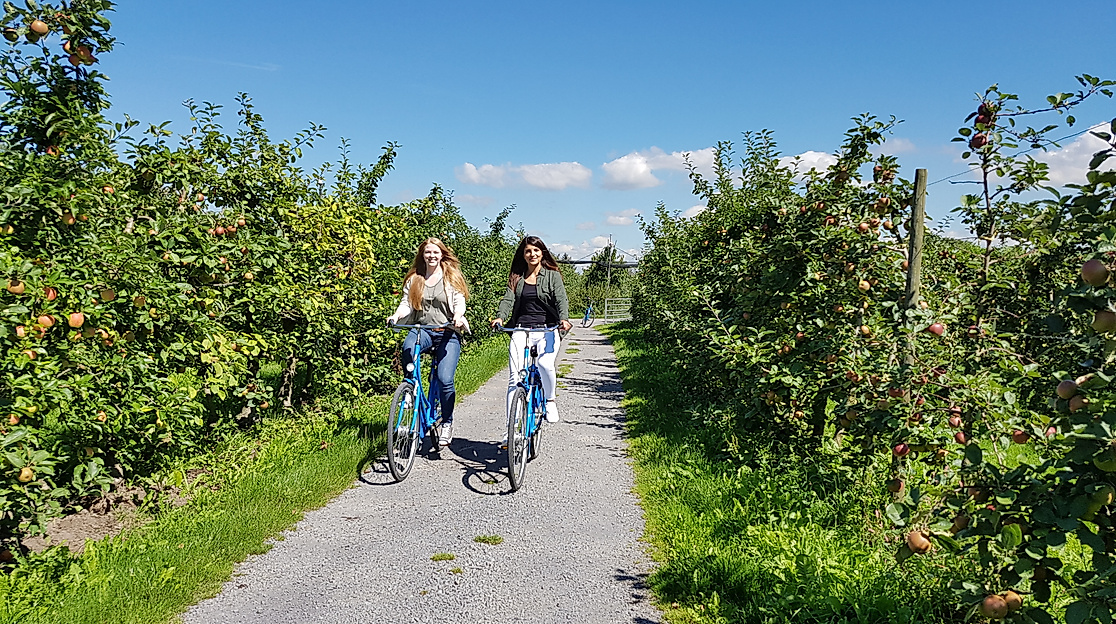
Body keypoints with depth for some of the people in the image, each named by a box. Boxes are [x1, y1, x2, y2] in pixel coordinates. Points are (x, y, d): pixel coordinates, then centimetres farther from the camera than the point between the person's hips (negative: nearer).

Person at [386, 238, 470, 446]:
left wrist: (457, 316, -24)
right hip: (421, 329, 2)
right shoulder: (414, 280, 14)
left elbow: (459, 302, -2)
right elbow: (406, 303, 6)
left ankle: (447, 422, 5)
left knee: (445, 379, -15)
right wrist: (396, 316, -15)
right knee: (408, 348, -35)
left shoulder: (452, 277, 7)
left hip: (447, 333, -2)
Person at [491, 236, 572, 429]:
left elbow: (561, 299, -4)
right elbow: (508, 299, 1)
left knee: (545, 364, -29)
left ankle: (550, 400, 2)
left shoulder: (553, 275, 8)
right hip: (521, 331, 2)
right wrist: (500, 317, -20)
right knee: (515, 378, -9)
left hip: (547, 330, -2)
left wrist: (564, 318, -25)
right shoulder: (516, 278, 14)